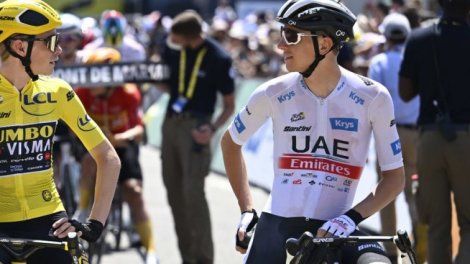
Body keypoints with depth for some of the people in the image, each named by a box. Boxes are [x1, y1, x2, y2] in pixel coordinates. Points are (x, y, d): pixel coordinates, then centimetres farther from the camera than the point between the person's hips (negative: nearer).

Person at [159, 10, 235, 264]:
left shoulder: (218, 59, -11)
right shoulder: (172, 49, 2)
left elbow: (229, 104, -3)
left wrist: (213, 128, -20)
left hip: (196, 126, -6)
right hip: (171, 121, 6)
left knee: (193, 192, -14)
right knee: (174, 192, 6)